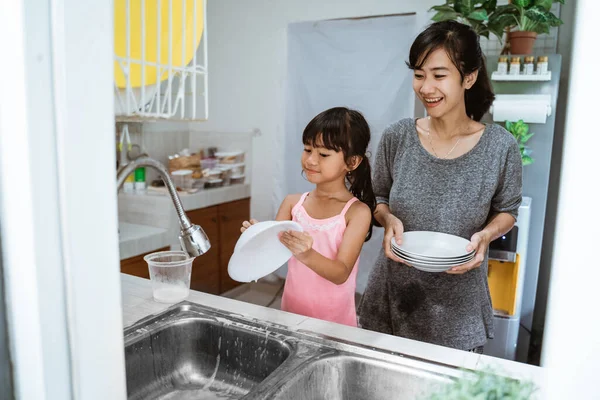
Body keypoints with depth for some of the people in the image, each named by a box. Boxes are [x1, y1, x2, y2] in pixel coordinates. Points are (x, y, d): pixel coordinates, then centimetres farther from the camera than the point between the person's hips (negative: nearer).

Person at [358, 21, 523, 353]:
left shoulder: (500, 147, -12)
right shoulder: (397, 137, -8)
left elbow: (506, 211, 4)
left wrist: (485, 235, -16)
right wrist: (389, 219, -16)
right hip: (393, 296, 2)